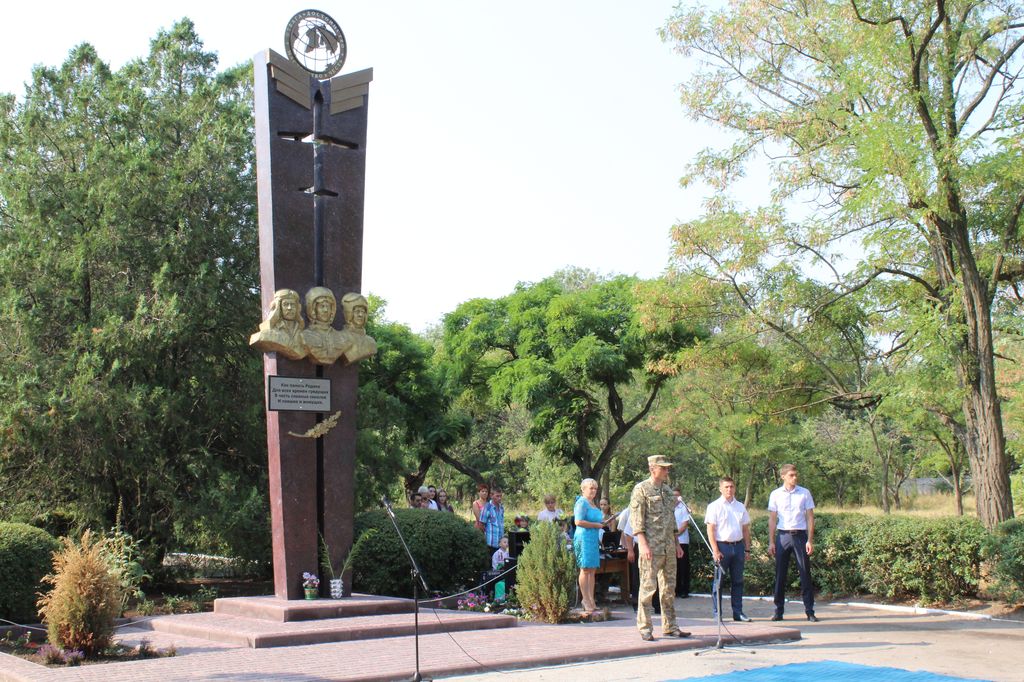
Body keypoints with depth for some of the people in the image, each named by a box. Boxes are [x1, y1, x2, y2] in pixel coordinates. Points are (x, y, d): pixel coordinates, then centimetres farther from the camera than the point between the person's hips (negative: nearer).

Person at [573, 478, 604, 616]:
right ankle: (586, 601, -3)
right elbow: (579, 521, -19)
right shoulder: (582, 502, -10)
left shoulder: (593, 503, 20)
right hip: (584, 538, -10)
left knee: (593, 570, 9)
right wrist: (596, 525, -13)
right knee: (585, 569, -6)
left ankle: (591, 601, 14)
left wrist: (601, 523, 10)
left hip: (593, 539, 10)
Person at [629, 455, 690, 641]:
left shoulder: (667, 490, 17)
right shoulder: (641, 489, -6)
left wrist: (676, 543, 19)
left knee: (669, 587, 10)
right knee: (648, 587, -5)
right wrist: (643, 544, -19)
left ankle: (670, 627, 18)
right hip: (651, 547, -7)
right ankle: (645, 628, 1)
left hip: (669, 547, 7)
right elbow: (636, 518, -11)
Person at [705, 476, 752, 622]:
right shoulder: (714, 506, -2)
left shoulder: (740, 506, 13)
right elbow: (710, 529, -6)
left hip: (738, 545, 5)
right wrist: (715, 550, -13)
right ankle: (717, 613, 5)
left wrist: (747, 549, 11)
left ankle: (738, 612, 16)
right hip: (722, 545, -4)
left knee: (737, 580, 9)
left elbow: (746, 529, 16)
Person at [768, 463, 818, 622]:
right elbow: (772, 519, 7)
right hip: (782, 536, 1)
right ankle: (779, 610, 10)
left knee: (805, 573, 0)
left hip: (800, 535, 0)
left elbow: (810, 517, 3)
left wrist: (810, 540, -4)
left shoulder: (805, 493, 3)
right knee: (780, 574, 3)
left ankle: (810, 611, 5)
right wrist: (771, 542, 2)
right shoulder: (775, 494, 4)